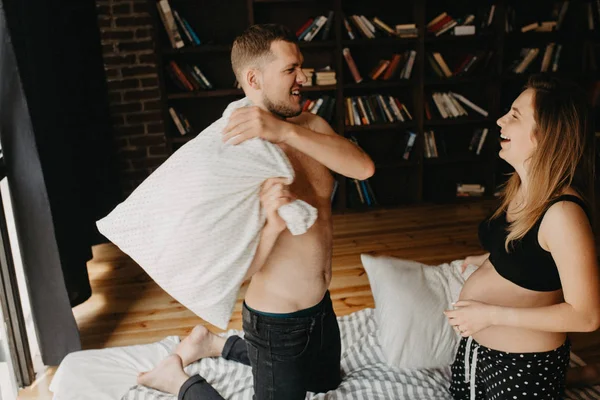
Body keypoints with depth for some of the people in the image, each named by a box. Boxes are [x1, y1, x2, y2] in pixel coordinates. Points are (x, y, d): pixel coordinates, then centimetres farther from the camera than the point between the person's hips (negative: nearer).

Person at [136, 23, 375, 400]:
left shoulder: (311, 125, -4)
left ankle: (216, 344, 38)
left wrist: (285, 130, -35)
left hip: (321, 307, 8)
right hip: (277, 322, -8)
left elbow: (364, 167, -24)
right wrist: (272, 226, -41)